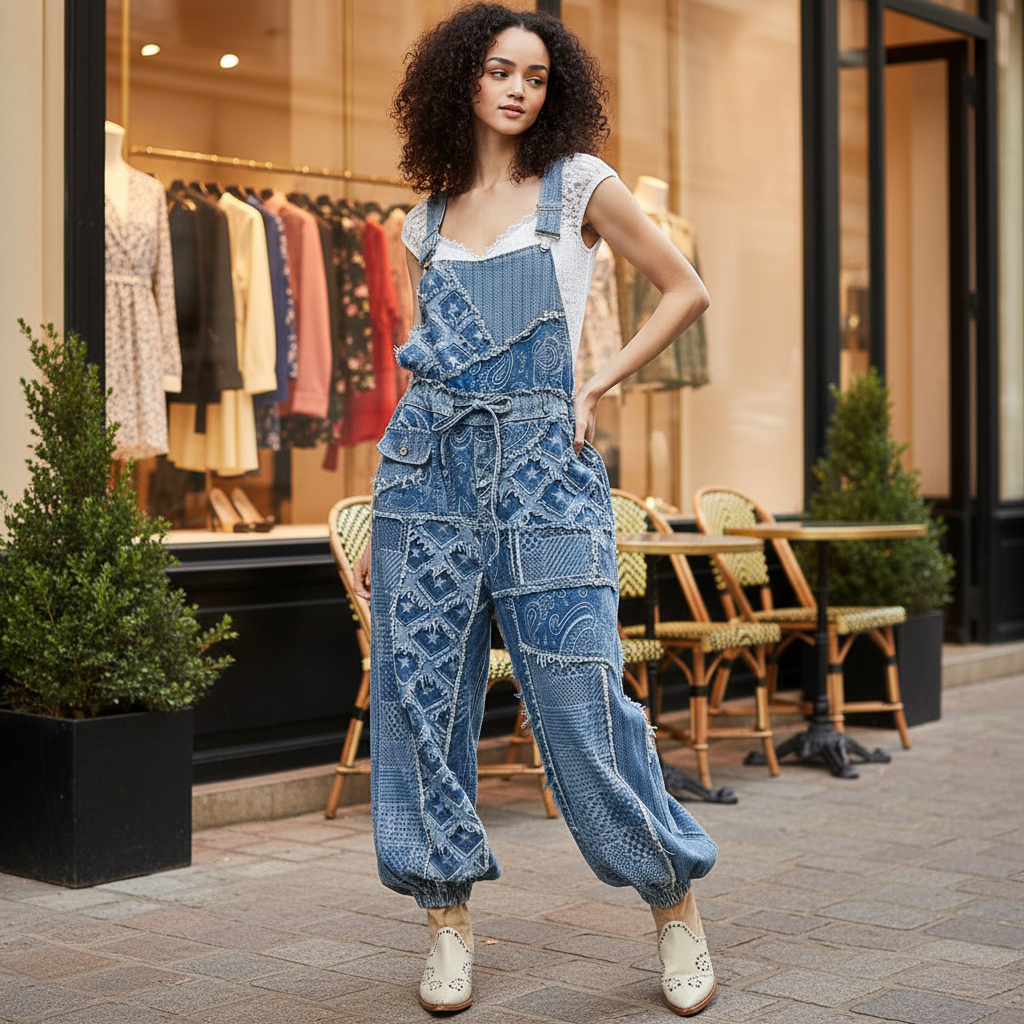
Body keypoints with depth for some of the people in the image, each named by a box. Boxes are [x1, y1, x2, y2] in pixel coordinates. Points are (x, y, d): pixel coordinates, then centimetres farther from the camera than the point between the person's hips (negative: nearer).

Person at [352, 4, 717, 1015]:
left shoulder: (578, 184, 6)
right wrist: (381, 522, 13)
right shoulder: (426, 221, 14)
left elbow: (685, 291, 9)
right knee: (422, 695, 1)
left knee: (579, 700, -6)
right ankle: (448, 919, 14)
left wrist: (598, 387, -1)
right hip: (429, 467, 4)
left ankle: (675, 906, 11)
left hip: (541, 468, -4)